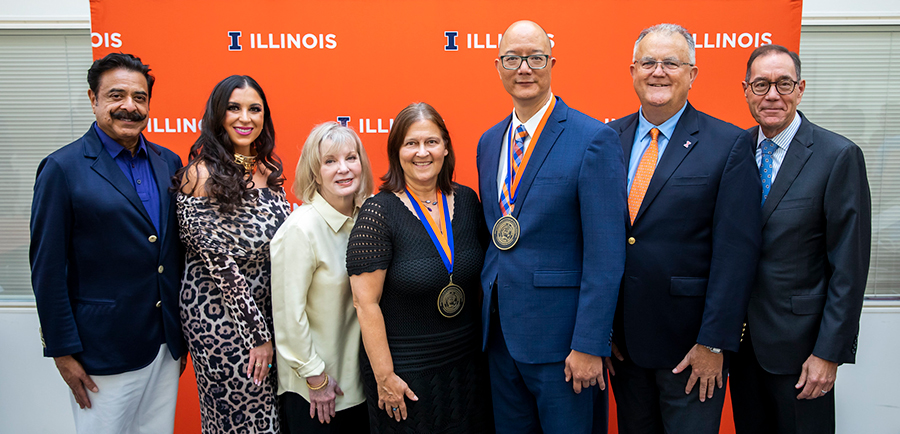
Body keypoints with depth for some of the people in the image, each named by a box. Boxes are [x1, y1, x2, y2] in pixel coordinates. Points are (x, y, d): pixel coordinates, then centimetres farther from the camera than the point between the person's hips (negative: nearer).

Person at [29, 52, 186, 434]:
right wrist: (63, 352, -8)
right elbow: (47, 270, -8)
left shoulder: (169, 163, 6)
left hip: (167, 345, 5)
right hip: (104, 353, -5)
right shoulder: (63, 169, -9)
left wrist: (183, 333, 10)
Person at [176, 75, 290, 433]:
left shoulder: (267, 170, 6)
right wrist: (257, 333, -14)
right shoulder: (202, 175, -14)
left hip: (269, 310, 6)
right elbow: (218, 263, -16)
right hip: (221, 316, -6)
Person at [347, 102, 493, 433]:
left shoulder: (466, 200, 0)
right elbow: (365, 303, -16)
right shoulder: (379, 213, -16)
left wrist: (481, 337, 8)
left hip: (466, 360, 5)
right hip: (405, 369, -5)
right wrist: (385, 376, -14)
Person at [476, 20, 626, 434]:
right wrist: (488, 315, 11)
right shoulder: (488, 142, 9)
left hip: (560, 334, -6)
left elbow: (605, 255, -15)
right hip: (499, 332, 6)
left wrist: (589, 346, -17)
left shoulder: (593, 140, -13)